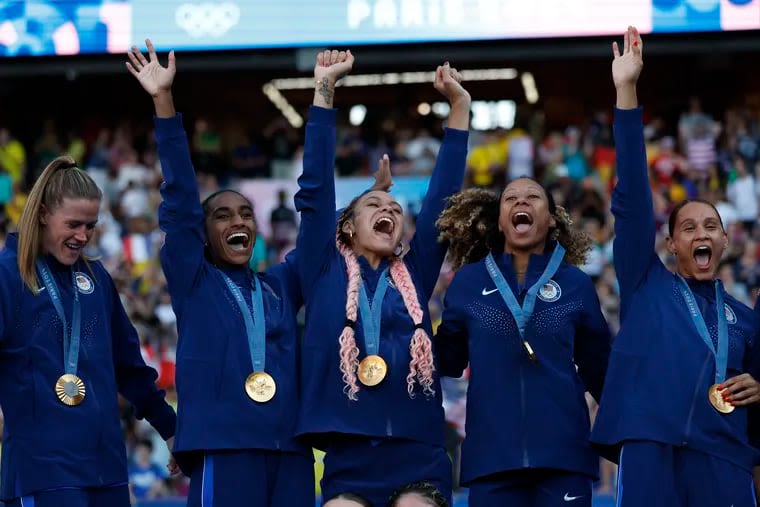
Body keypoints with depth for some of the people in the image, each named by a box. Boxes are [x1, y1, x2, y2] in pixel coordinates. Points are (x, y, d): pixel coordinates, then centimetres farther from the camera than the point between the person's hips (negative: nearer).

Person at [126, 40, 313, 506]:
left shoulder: (282, 286, 19)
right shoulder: (193, 282, 9)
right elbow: (181, 203, 0)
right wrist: (164, 102, -8)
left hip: (289, 450, 4)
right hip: (223, 450, -4)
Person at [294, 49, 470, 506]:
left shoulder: (414, 276, 16)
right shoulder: (325, 271, 12)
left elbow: (443, 197, 14)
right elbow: (315, 187, 7)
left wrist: (459, 105, 12)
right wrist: (324, 91, 4)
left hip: (420, 461, 2)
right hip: (349, 464, -1)